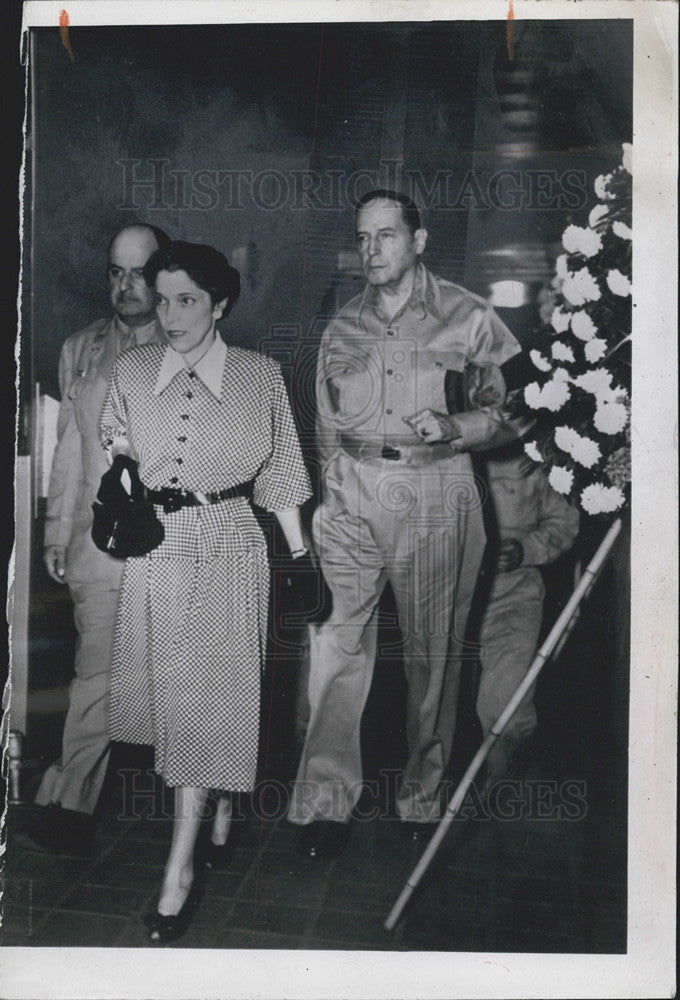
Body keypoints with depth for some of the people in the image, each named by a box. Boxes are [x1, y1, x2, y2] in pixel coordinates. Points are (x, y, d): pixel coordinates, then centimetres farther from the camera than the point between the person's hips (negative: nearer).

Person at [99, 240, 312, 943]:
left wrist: (300, 555, 3)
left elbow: (278, 473, 4)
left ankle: (180, 869, 4)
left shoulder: (260, 376, -2)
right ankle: (218, 800, 40)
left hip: (228, 546, -3)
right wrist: (134, 475, -8)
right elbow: (109, 456, 14)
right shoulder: (130, 372, 3)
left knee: (208, 695, -3)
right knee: (171, 690, 11)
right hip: (155, 547, 3)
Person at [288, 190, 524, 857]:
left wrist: (452, 426, -15)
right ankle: (325, 801, 2)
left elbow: (510, 414, 3)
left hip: (436, 499, -2)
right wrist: (330, 500, 13)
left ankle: (423, 796, 22)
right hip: (355, 498, 2)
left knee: (433, 652, 6)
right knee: (339, 643, -6)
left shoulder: (469, 318, 3)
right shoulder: (342, 328, 13)